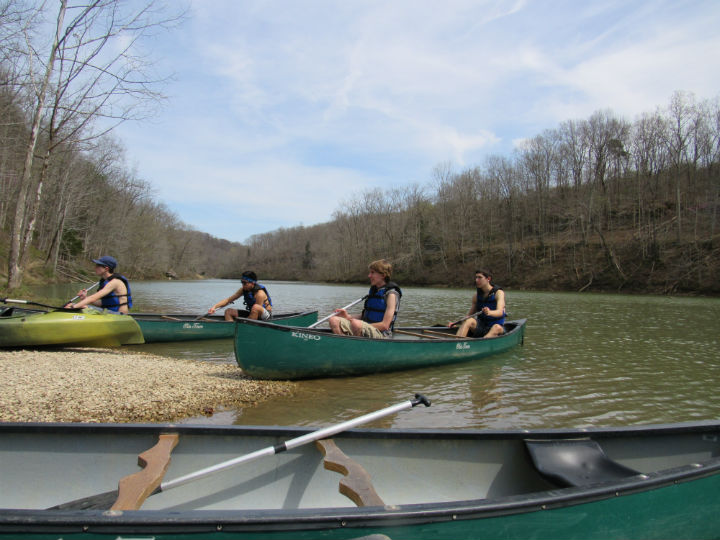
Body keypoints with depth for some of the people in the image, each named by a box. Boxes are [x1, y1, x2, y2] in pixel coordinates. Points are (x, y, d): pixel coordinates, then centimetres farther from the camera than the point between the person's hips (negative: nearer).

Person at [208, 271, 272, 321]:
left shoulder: (260, 293, -25)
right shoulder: (243, 289, -3)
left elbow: (256, 309, -26)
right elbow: (228, 300, 0)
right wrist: (214, 307, -13)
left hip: (266, 316, -7)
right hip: (253, 315, 8)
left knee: (256, 307, -40)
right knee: (228, 311, -3)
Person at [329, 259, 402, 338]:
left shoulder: (391, 294, -9)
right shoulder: (373, 291, 16)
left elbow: (385, 325, -15)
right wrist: (348, 316, 2)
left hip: (381, 334, -8)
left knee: (356, 323, -39)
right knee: (334, 320, -10)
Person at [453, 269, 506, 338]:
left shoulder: (498, 292, -7)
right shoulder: (476, 296, 7)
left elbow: (500, 312, -25)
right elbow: (469, 316, 13)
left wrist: (490, 312, -48)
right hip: (481, 327, 4)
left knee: (497, 327, -37)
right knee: (469, 321, -26)